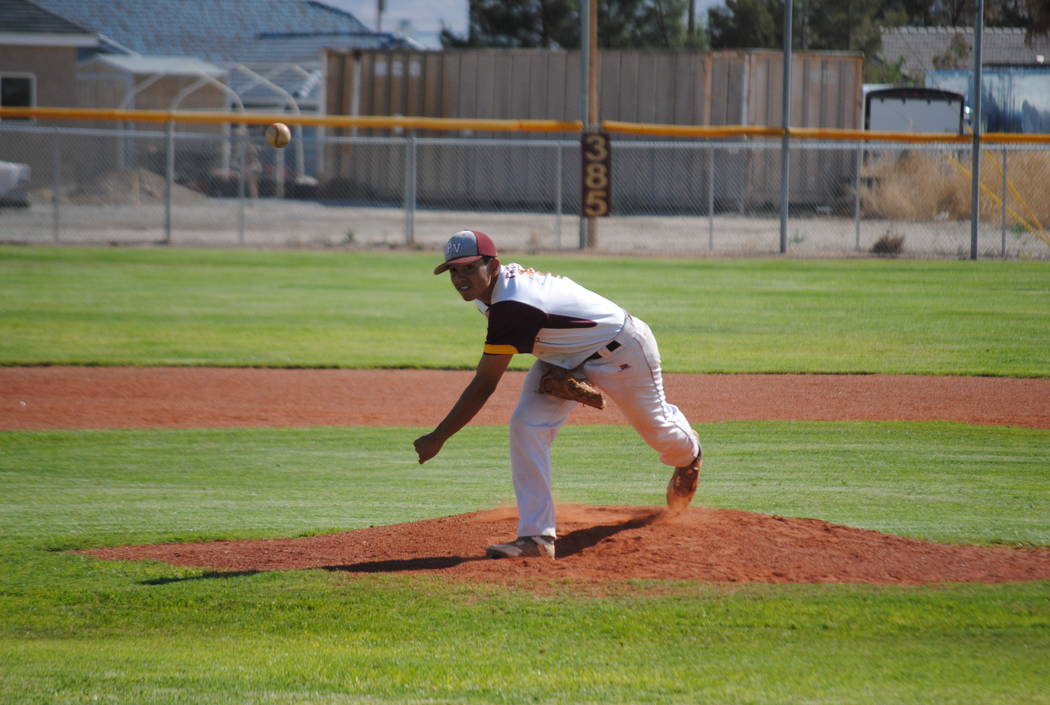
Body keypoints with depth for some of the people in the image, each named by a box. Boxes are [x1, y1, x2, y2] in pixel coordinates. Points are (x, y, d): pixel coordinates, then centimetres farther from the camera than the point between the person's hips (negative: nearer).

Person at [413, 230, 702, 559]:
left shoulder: (510, 307, -40)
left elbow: (483, 386, -38)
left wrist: (437, 438, -36)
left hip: (621, 349, -8)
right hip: (564, 357, 8)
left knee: (655, 426, 18)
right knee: (526, 426, -13)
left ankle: (688, 454, 56)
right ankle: (537, 535, -11)